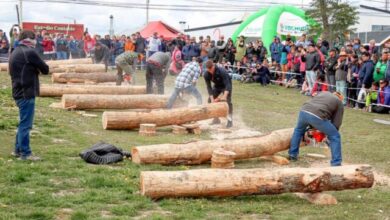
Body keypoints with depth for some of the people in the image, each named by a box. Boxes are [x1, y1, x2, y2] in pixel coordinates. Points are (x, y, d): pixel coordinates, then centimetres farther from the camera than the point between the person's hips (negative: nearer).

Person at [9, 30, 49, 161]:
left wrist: (33, 69, 5)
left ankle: (18, 150, 23)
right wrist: (39, 69, 15)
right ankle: (25, 153, -2)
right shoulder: (29, 52, -12)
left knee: (23, 122, 17)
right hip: (27, 92, -9)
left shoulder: (15, 53, 17)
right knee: (25, 124, -6)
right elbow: (45, 69, -7)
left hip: (18, 92, 9)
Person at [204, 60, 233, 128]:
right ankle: (216, 119, 10)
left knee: (228, 101, -21)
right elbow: (209, 87, -19)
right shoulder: (206, 75, -22)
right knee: (210, 100, -2)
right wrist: (212, 99, -28)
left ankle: (230, 120, -17)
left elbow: (227, 84, -38)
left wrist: (224, 96, -49)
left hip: (226, 86, -5)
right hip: (217, 86, 5)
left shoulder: (222, 71, -37)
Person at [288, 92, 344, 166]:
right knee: (335, 137, 14)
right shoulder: (339, 104, 24)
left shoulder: (323, 93, 36)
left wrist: (312, 126, 36)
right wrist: (326, 132, 31)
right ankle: (336, 164, 10)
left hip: (304, 111, 5)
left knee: (299, 130, 37)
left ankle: (292, 154, 40)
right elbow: (336, 123, 17)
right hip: (317, 116, -5)